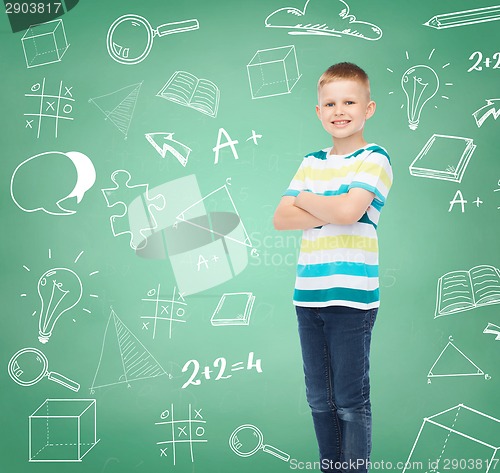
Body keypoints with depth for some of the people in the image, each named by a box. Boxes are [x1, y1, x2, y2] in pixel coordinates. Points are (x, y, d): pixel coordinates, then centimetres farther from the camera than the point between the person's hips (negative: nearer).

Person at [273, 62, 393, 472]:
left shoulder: (374, 159, -4)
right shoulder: (312, 163, 14)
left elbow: (348, 210, -21)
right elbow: (281, 219, 5)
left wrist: (306, 200, -3)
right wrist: (328, 212, -10)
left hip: (352, 297, -6)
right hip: (309, 296, 6)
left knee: (351, 402, 2)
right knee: (320, 400, 15)